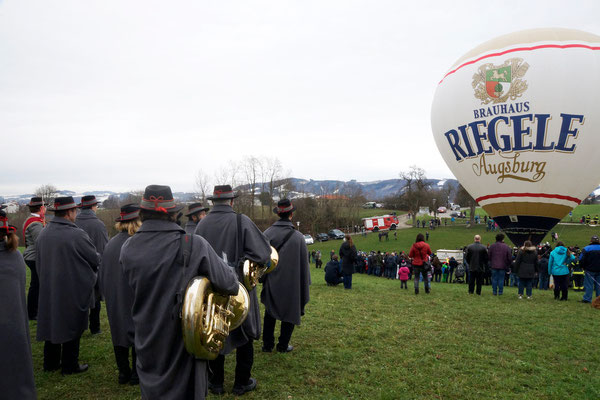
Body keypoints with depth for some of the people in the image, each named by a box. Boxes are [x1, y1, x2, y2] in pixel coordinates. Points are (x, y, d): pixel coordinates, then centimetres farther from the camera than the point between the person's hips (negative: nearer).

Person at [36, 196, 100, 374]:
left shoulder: (43, 234, 0)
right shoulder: (77, 235, -22)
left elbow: (38, 262, 11)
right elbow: (96, 260, -13)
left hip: (49, 289, 7)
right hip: (74, 290, -6)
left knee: (52, 324, 18)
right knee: (72, 326, 7)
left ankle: (50, 363, 31)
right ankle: (69, 365, 18)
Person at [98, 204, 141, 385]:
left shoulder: (110, 244, -2)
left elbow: (102, 273, 7)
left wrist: (107, 295, 20)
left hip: (114, 300, 5)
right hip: (133, 300, -5)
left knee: (119, 333, 17)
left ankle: (123, 372, 28)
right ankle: (136, 374, 20)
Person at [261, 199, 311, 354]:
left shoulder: (267, 234, -8)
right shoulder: (298, 237, -14)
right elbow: (304, 264, -6)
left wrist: (263, 279, 15)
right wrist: (305, 285, 6)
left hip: (271, 284, 2)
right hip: (291, 284, -2)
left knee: (270, 314, 18)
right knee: (289, 314, 14)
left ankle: (267, 344, 25)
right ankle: (283, 345, 22)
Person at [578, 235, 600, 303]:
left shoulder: (586, 249, -9)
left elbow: (581, 260, -9)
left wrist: (583, 267, 6)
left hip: (590, 270, -3)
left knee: (589, 285, 0)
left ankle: (587, 299, -1)